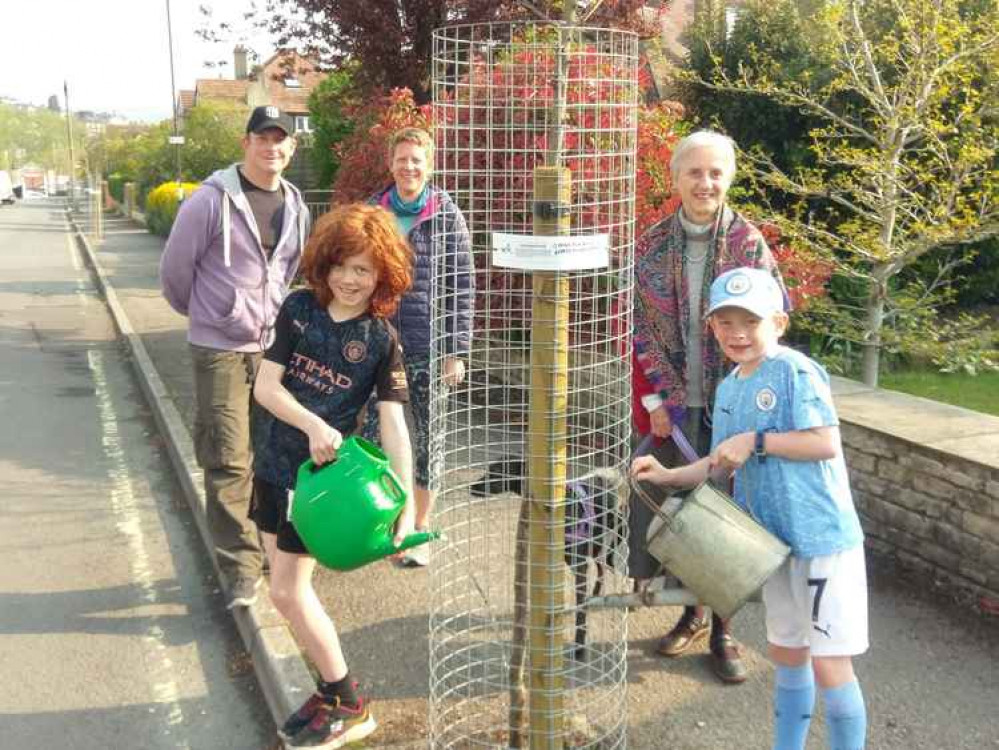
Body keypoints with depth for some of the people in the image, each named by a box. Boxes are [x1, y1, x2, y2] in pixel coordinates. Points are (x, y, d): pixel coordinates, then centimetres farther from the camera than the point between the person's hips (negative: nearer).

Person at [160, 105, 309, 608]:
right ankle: (240, 569, 4)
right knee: (228, 462, -5)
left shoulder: (295, 205, 5)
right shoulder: (213, 199, -11)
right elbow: (174, 269, -2)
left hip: (274, 345, 5)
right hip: (220, 348, -5)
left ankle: (268, 548, 29)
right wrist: (200, 311, 12)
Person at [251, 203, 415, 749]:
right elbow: (265, 385, -6)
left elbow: (393, 422, -16)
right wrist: (314, 425, -22)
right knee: (290, 585, 11)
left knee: (287, 591, -3)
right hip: (272, 462, 5)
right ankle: (332, 689, 28)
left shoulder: (381, 339, -11)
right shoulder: (299, 309, -2)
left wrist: (408, 503, -24)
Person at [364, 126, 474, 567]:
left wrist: (456, 350, -8)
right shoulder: (373, 212, 6)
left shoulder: (446, 216, -3)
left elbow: (461, 287, -4)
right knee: (373, 431, 3)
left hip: (427, 343, -2)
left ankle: (420, 528, 22)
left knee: (428, 436, 7)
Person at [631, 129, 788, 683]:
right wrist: (656, 398, -6)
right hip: (671, 404, 2)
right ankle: (692, 612, 31)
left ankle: (722, 632, 20)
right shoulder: (652, 243, 1)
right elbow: (641, 327, 0)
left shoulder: (749, 244, -3)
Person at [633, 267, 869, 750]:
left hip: (822, 537, -8)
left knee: (830, 663, -2)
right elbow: (722, 465, 13)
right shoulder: (727, 390, 9)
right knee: (786, 654, 21)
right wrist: (668, 476, 1)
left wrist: (755, 439, -21)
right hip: (776, 541, 8)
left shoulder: (796, 371, -15)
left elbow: (827, 443, -21)